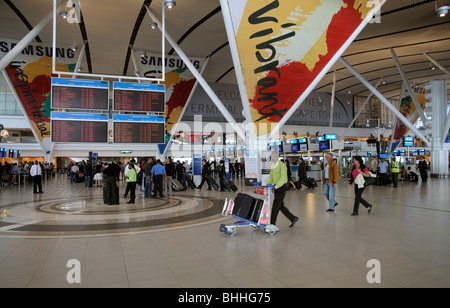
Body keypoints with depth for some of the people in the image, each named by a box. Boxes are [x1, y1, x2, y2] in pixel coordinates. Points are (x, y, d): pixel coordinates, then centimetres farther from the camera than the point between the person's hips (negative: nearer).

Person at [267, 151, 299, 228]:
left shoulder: (282, 165, -14)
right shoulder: (273, 165, 10)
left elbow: (283, 178, -21)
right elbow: (271, 177, 16)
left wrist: (276, 186, -28)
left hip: (281, 187, -8)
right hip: (276, 188, 8)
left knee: (275, 206, -6)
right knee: (281, 206, 13)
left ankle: (272, 224, 0)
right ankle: (293, 219, 27)